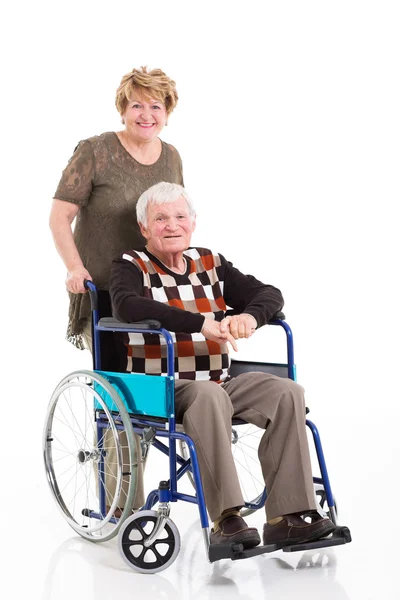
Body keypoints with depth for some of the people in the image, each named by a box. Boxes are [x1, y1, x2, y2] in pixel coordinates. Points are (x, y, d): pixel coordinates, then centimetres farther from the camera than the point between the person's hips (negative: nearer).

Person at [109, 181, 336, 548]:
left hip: (219, 383, 5)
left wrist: (250, 316, -17)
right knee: (208, 394, -36)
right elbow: (127, 305, -23)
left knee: (287, 392, -17)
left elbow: (269, 294, 9)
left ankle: (286, 518, -21)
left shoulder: (210, 263, 16)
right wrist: (200, 323, -32)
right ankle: (225, 521, -36)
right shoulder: (132, 266, 1)